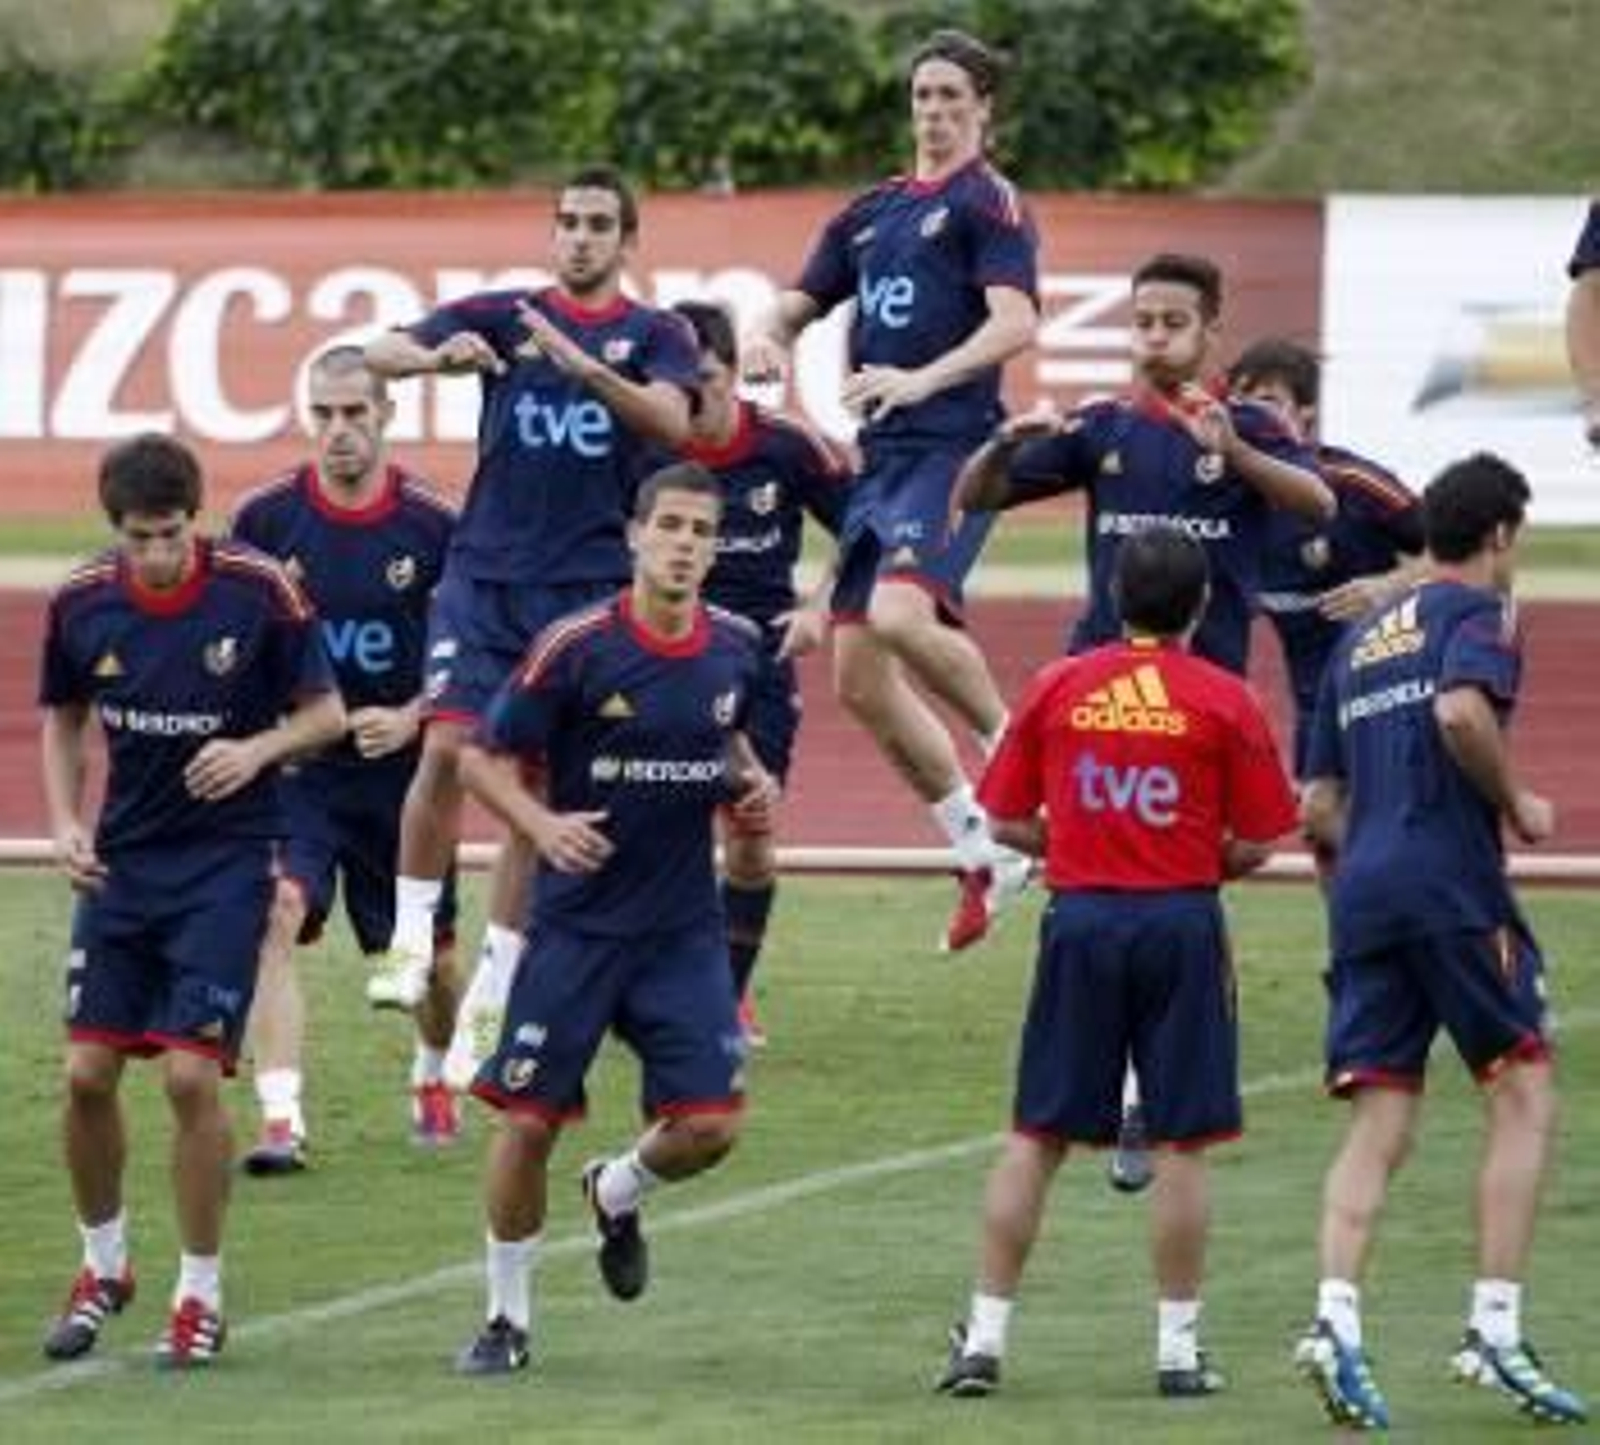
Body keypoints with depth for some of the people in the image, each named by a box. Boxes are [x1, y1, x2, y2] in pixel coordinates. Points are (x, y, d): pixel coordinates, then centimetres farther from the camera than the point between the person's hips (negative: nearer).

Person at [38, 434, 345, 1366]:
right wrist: (66, 824, -1)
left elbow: (326, 714, -4)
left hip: (226, 860, -4)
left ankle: (201, 1296, 4)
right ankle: (105, 1268, 25)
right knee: (89, 1073, 2)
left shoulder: (259, 591, -13)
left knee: (192, 1074, -11)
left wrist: (257, 750, -23)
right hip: (122, 860, 4)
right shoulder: (82, 603, -3)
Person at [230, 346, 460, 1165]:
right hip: (293, 766, 0)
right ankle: (280, 1118, -25)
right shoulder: (265, 516, -5)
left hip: (399, 769, 1)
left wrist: (411, 720, -15)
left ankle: (433, 1078, 44)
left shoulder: (432, 524, -7)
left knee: (428, 953, 13)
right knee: (274, 917, -22)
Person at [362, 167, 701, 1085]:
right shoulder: (504, 317, 8)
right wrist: (439, 355, -27)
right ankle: (411, 940, -5)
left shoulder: (655, 336, 6)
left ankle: (490, 996, 7)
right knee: (449, 748, -17)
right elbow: (381, 354, -4)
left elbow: (672, 421, -15)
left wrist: (581, 365, -29)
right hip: (485, 571, 0)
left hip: (590, 588, 0)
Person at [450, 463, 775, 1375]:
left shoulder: (736, 648, 1)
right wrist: (543, 824, -23)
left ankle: (617, 1195, 29)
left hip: (685, 928, 3)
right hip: (579, 920, -3)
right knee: (530, 1120, -1)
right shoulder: (577, 648, -13)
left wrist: (750, 782, 2)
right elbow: (485, 759, -6)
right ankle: (508, 1317, 17)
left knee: (711, 1125, -6)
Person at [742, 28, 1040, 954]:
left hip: (954, 446, -8)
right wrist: (768, 338, 1)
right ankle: (985, 857, 15)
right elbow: (802, 302, 25)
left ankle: (1012, 748, -7)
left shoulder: (990, 205, -2)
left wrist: (922, 380, -28)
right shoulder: (873, 212, 20)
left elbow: (1016, 321, -16)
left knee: (901, 618, -31)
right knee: (859, 676, 5)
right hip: (880, 457, 8)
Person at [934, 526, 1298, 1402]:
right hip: (1182, 921, -2)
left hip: (1080, 918, 2)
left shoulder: (1058, 687, 2)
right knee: (1182, 1142, 4)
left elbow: (1006, 823, 5)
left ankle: (984, 1338, 7)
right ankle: (1178, 1349, 6)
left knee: (1037, 1138, 7)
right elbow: (1254, 845, -3)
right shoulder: (1223, 701, -4)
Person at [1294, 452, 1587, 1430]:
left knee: (1381, 1123, 2)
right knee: (1523, 1096, 1)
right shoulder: (1477, 613, 0)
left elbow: (1320, 806, 22)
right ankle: (1496, 1329, -7)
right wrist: (1517, 803, -7)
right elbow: (1462, 712, -21)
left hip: (1363, 890, 6)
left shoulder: (1360, 640, 23)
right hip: (1453, 883, -6)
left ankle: (1337, 1316, -18)